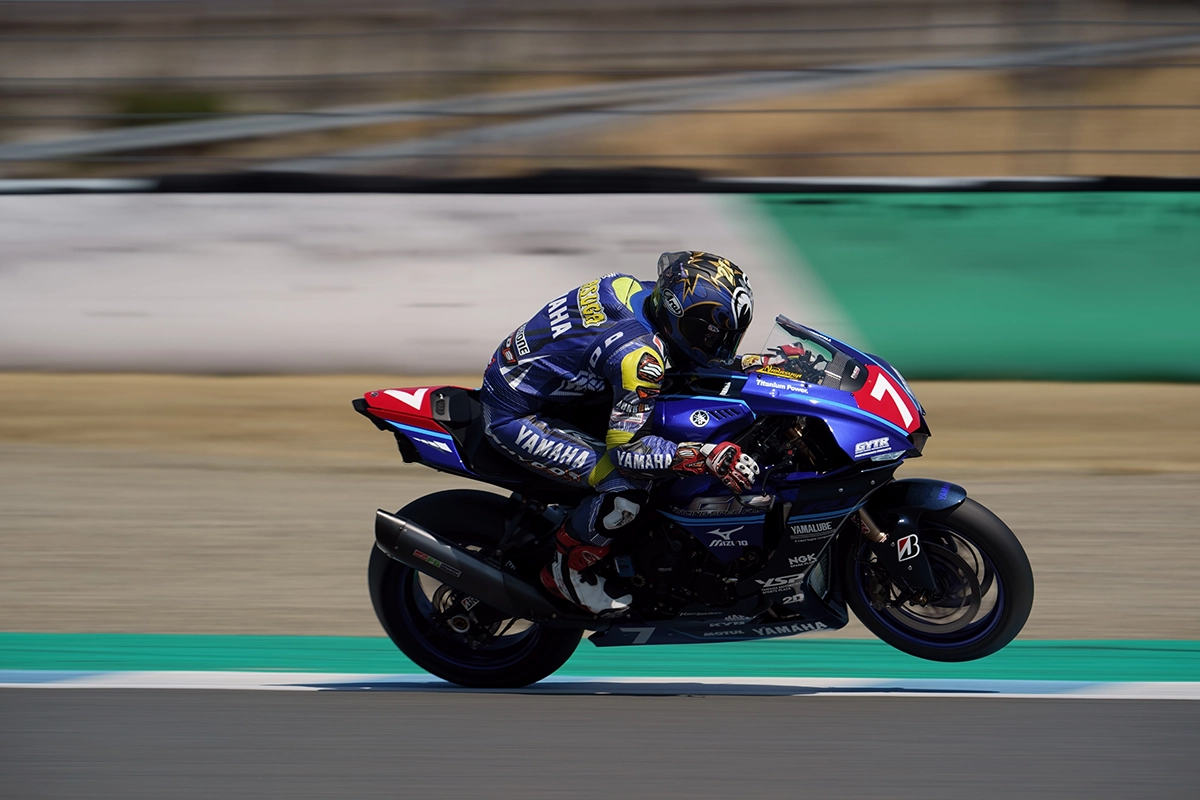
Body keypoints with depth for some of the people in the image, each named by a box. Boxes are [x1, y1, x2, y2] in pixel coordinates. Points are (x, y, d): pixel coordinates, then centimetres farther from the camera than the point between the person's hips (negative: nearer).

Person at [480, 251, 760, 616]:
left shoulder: (648, 294, -4)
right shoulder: (639, 353, -31)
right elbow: (628, 448, -31)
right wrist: (710, 457, -34)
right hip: (515, 418, -10)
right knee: (626, 486, -21)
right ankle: (566, 570, 2)